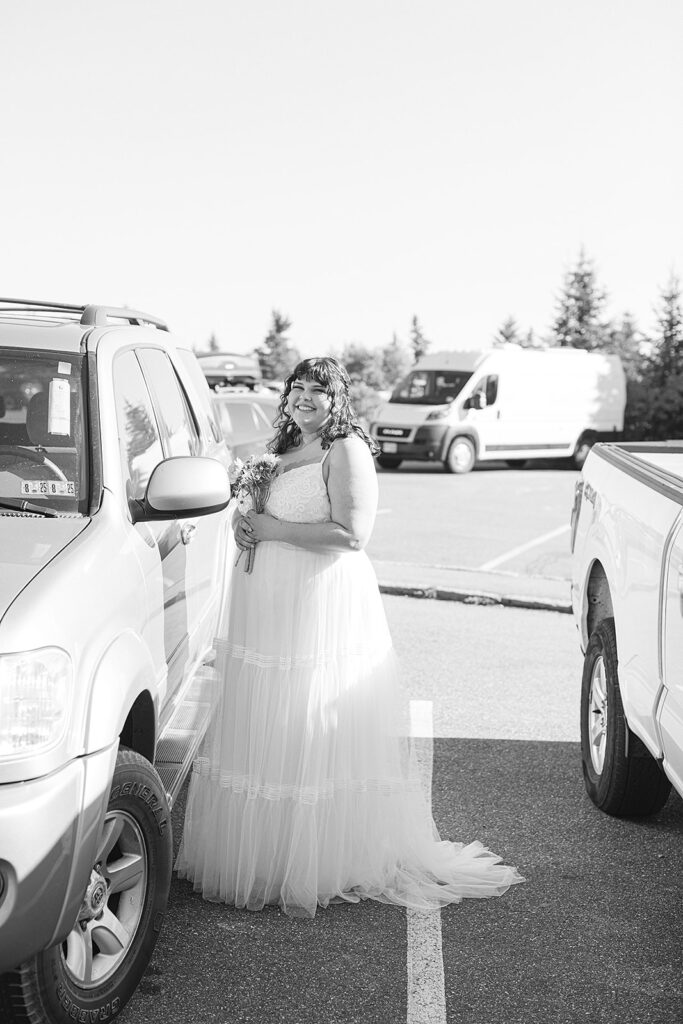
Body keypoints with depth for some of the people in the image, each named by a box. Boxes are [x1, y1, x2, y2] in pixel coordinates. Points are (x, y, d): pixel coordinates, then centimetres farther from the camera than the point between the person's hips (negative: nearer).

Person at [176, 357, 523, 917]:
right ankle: (256, 855, 19)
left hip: (322, 604, -8)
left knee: (310, 738, -5)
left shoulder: (347, 450, -8)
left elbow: (351, 534, -18)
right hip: (266, 607, 8)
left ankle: (313, 872, 3)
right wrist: (247, 525, 9)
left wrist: (275, 529, -14)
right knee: (262, 735, 9)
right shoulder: (285, 452, 18)